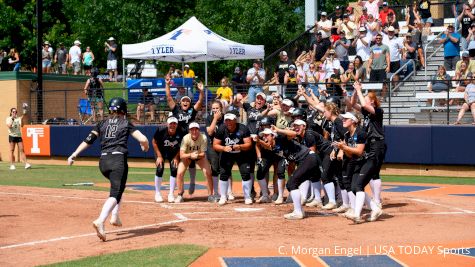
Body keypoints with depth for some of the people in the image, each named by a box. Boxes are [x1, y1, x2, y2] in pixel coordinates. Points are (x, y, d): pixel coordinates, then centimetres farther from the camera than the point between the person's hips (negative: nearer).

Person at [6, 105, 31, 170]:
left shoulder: (18, 118, 9)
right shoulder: (8, 119, 4)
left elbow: (22, 125, -6)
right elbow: (9, 126, -11)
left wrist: (22, 119, -21)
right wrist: (12, 119, -16)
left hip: (19, 136, 2)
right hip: (12, 136, -2)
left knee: (22, 150, -4)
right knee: (12, 150, -1)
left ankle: (26, 164, -10)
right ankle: (12, 165, 2)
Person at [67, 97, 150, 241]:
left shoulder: (102, 123, 16)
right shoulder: (126, 123, 8)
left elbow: (88, 140, 5)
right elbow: (143, 139, -3)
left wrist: (74, 155, 3)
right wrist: (145, 147, 19)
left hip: (103, 161, 5)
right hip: (118, 160, -5)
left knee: (118, 185, 31)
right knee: (115, 193, -13)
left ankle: (115, 217, 19)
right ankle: (100, 221, -37)